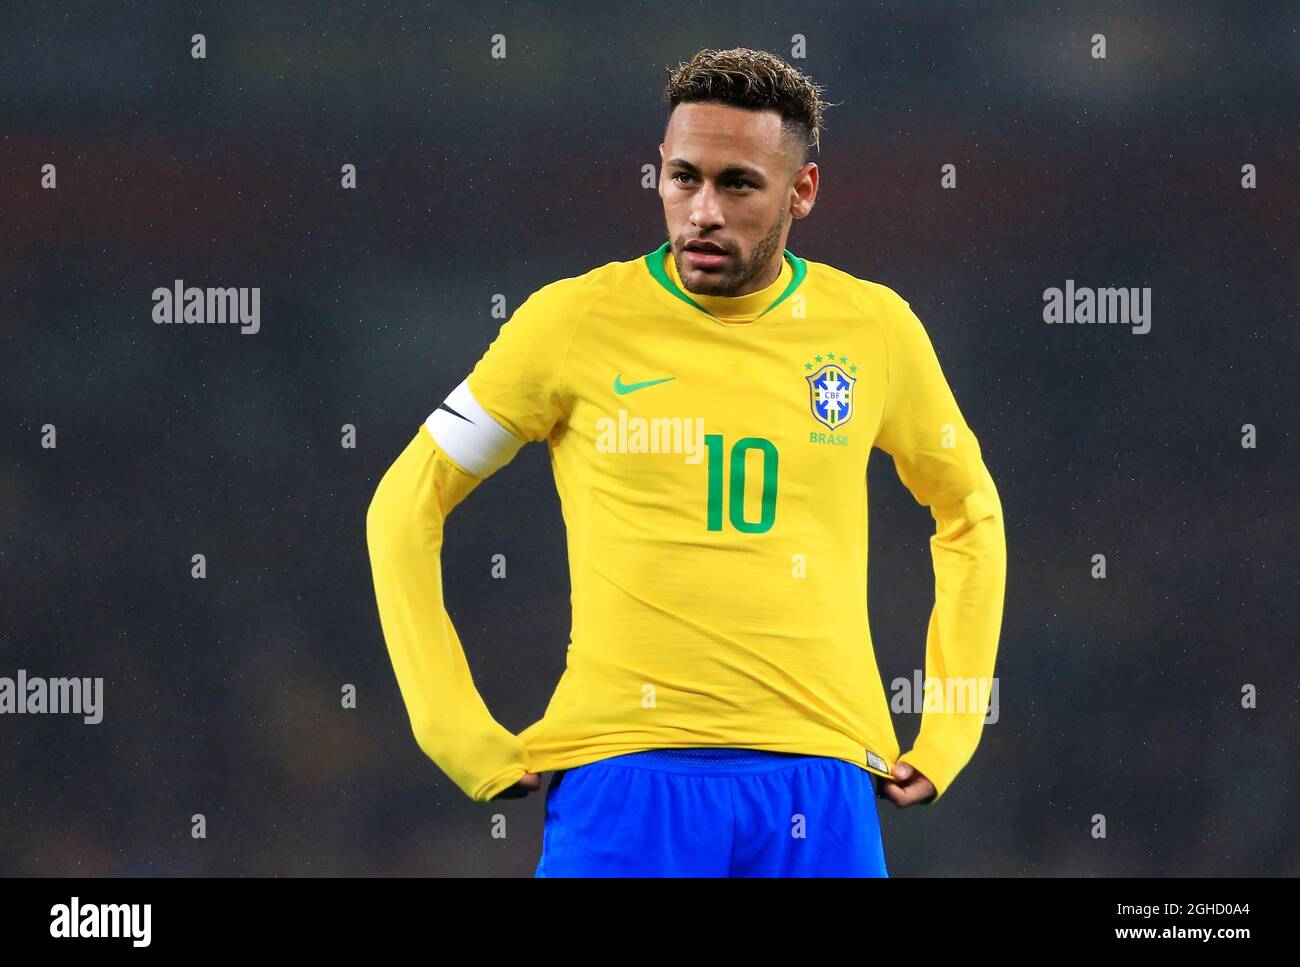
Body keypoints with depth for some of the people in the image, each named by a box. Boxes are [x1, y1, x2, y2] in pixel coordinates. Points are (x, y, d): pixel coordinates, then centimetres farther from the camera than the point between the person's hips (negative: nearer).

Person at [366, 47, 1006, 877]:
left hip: (820, 778, 2)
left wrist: (945, 740, 14)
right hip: (622, 771, -2)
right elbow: (406, 507, 7)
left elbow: (969, 512, 23)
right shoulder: (575, 320, 0)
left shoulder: (874, 329, 7)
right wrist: (467, 741, 1)